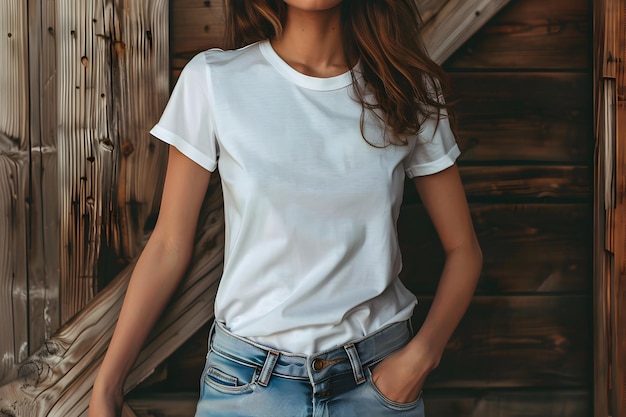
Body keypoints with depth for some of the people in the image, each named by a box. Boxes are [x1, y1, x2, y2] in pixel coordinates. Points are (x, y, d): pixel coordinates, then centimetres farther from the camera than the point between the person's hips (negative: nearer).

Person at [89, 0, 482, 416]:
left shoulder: (410, 88, -3)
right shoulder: (213, 81, -8)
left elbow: (463, 248, 2)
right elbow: (169, 246, -3)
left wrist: (421, 355, -13)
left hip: (379, 377, 1)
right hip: (249, 379, -1)